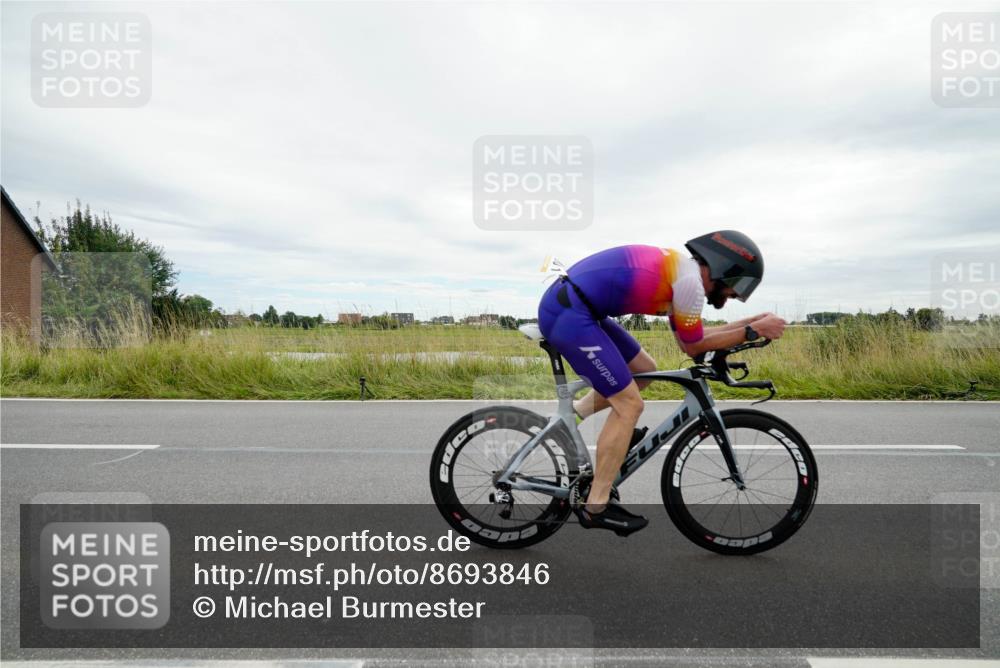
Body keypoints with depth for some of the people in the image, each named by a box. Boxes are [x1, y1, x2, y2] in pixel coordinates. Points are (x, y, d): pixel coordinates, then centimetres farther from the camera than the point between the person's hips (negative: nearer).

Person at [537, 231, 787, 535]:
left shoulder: (679, 268, 19)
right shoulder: (690, 279, -10)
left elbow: (692, 337, 24)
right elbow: (693, 346, 1)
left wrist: (751, 321, 24)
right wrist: (754, 331, 7)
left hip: (568, 305, 10)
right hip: (568, 314, -10)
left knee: (643, 370, 20)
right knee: (629, 405, -4)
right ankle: (595, 507, 5)